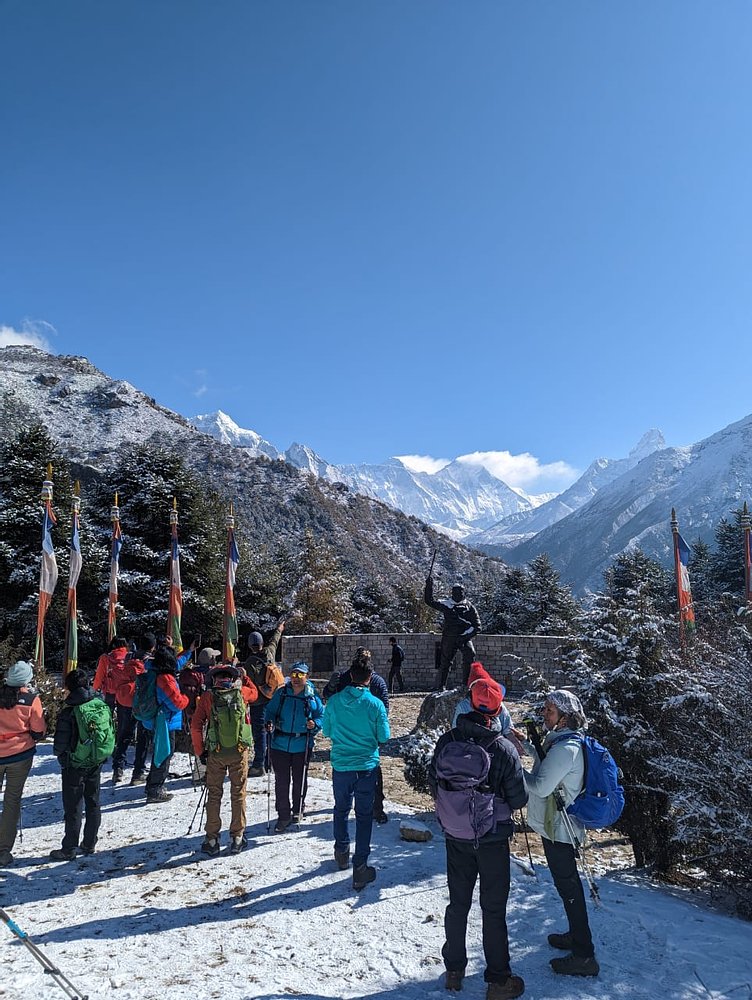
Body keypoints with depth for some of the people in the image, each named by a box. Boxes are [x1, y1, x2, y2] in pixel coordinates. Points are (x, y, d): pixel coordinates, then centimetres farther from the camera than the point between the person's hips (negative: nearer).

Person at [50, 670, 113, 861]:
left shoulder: (68, 712, -20)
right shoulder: (102, 706, -5)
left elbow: (60, 743, -14)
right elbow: (111, 734, 3)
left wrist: (60, 754, 7)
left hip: (75, 765, -5)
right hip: (96, 763, 5)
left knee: (73, 807, 6)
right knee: (93, 803, 16)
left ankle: (69, 849, 15)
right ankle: (90, 844, 25)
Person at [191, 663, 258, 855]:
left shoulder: (208, 697, -4)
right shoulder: (241, 692, -2)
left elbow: (196, 726, -7)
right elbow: (254, 693, 22)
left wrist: (200, 751, 2)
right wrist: (244, 677, 32)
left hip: (215, 753, 0)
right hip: (239, 752, 0)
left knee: (214, 795, 11)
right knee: (238, 794, 11)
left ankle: (212, 840, 15)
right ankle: (237, 838, 15)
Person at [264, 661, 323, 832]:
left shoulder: (313, 697, -4)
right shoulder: (280, 693, -2)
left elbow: (321, 716, 1)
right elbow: (270, 711, 4)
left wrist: (314, 724, -19)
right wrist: (269, 723, -15)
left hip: (302, 746, 0)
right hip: (280, 744, 0)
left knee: (299, 780, 15)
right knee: (281, 781, 4)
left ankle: (297, 810, 35)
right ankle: (283, 815, 16)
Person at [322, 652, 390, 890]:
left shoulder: (334, 701, -9)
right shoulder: (375, 704, -15)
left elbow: (326, 731, 3)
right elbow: (384, 737, -5)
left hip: (340, 765, 2)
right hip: (367, 766, -2)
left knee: (341, 809, 23)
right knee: (364, 815, 9)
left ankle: (342, 852, 39)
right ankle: (360, 867, 10)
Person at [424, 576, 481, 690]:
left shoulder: (469, 606, 7)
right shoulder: (446, 604, 9)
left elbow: (477, 626, 3)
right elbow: (429, 601, 5)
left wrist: (465, 635, -10)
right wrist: (429, 586, -6)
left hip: (464, 637, 0)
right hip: (449, 637, 1)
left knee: (470, 655, -23)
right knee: (445, 662, 2)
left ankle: (466, 683, -18)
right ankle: (441, 686, 14)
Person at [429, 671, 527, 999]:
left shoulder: (446, 741, -12)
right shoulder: (504, 748, -22)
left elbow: (433, 785, -1)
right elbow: (519, 799, -13)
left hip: (455, 837, 3)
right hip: (492, 839, -3)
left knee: (458, 903, 20)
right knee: (493, 910, 12)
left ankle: (454, 971, 34)